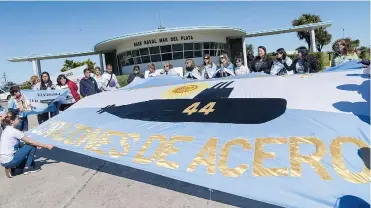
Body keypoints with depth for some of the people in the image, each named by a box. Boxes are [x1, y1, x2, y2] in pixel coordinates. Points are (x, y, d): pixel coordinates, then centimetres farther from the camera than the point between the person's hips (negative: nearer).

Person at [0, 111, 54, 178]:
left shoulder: (7, 130, 11)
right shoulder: (13, 131, -17)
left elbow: (20, 144, 12)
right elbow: (30, 142, -15)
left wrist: (37, 145, 5)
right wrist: (46, 146, -9)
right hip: (9, 161, -9)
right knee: (32, 146, -5)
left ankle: (11, 168, 11)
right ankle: (27, 168, 2)